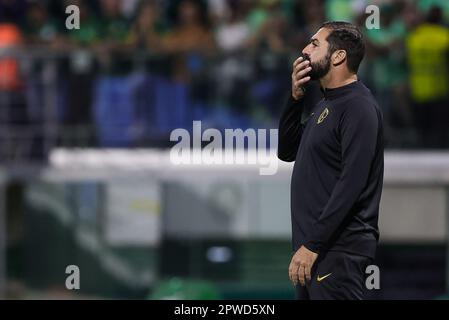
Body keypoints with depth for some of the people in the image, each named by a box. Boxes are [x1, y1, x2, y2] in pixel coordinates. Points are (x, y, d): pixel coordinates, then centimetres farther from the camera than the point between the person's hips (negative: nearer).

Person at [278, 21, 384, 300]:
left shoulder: (358, 107, -14)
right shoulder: (324, 105, 16)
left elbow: (352, 184, -21)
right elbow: (287, 152, 20)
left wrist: (312, 245, -23)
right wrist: (296, 98, 7)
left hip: (338, 250, -9)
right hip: (315, 244, 9)